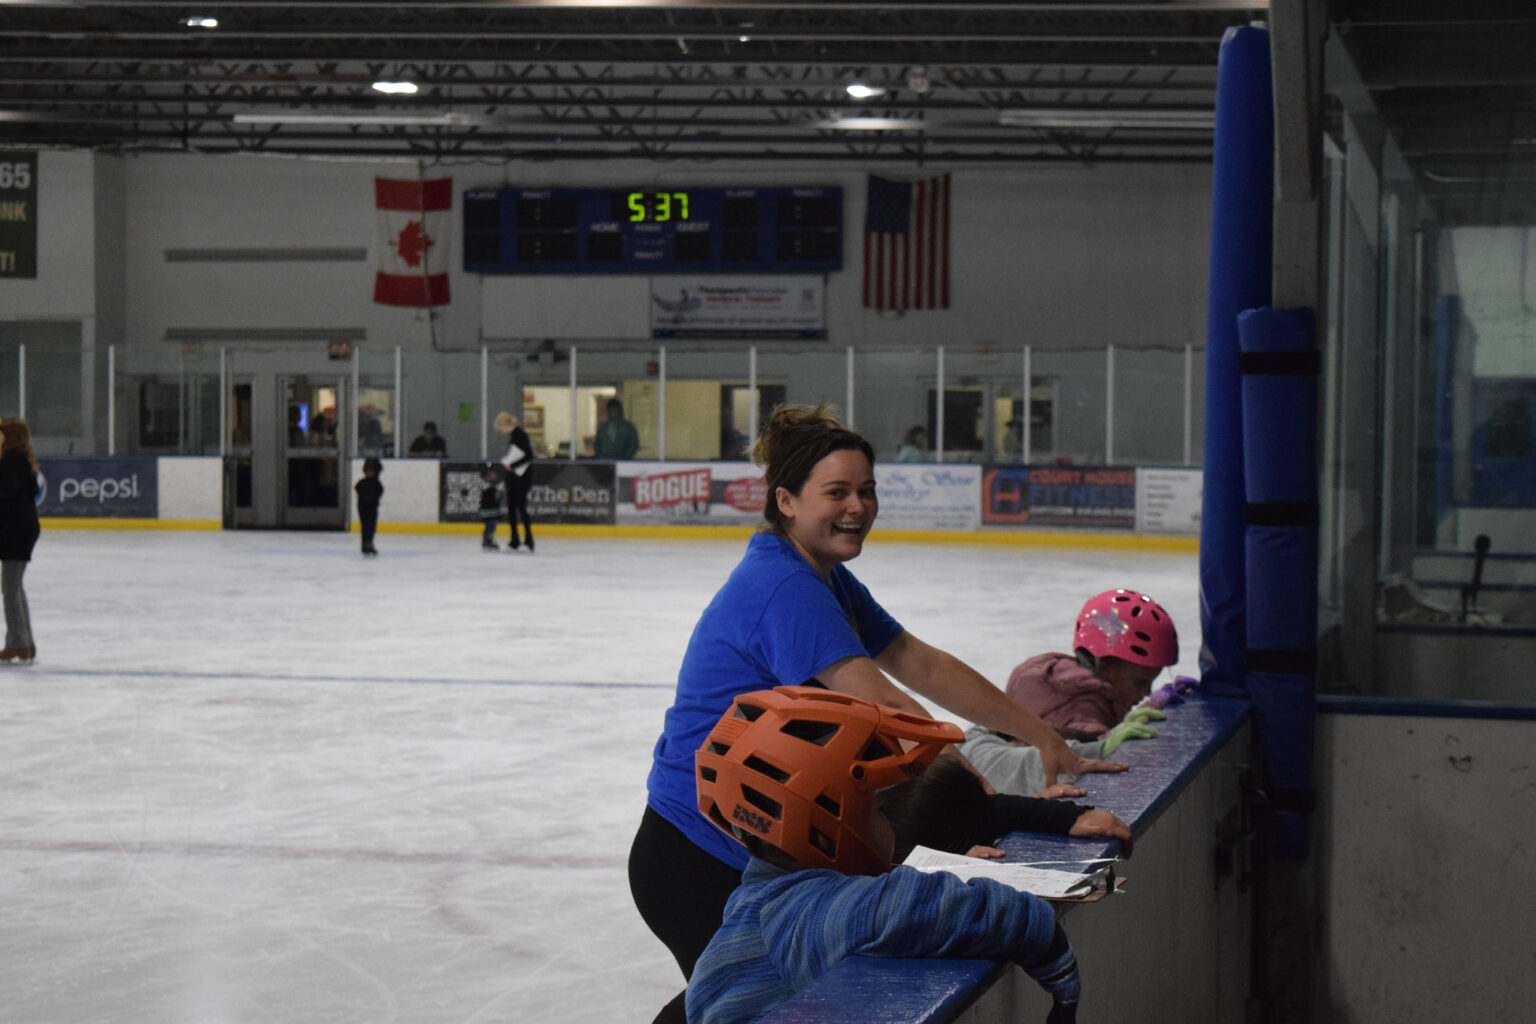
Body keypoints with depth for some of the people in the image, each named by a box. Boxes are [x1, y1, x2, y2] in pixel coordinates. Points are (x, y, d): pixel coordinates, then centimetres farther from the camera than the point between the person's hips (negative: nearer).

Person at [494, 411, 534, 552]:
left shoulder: (521, 435, -14)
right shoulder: (511, 435, 13)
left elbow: (529, 456, -17)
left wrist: (513, 465, -19)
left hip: (522, 476, -9)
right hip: (512, 475, 9)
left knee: (521, 507, -10)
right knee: (511, 507, 8)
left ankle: (529, 540, -5)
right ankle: (514, 542, 12)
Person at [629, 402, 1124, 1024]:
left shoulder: (827, 582, 9)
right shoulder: (783, 588, -23)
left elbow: (922, 666, 10)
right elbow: (882, 708, -31)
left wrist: (1043, 738, 5)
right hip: (699, 867, -9)